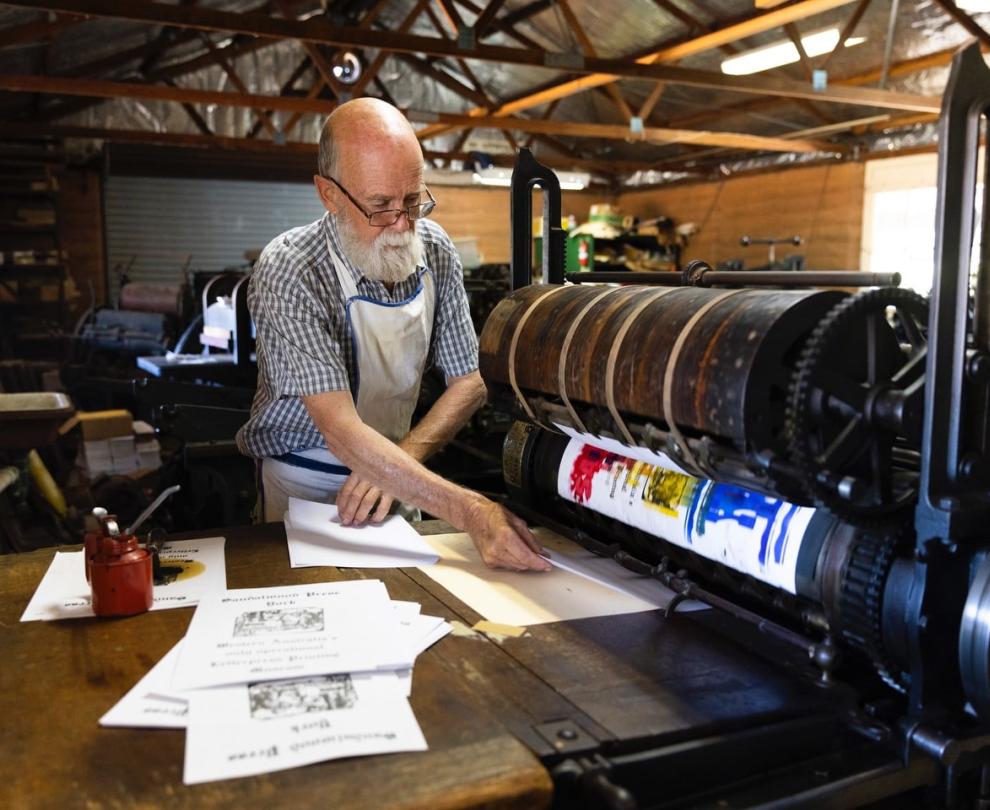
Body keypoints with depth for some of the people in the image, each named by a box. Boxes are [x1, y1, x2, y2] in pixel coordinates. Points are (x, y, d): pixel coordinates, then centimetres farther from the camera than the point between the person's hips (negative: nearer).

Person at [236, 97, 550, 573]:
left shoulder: (435, 251, -4)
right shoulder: (289, 271, -21)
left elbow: (468, 380, 0)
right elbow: (342, 432, -28)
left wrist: (399, 464, -16)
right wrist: (470, 513, -37)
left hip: (395, 469, 3)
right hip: (303, 483, -3)